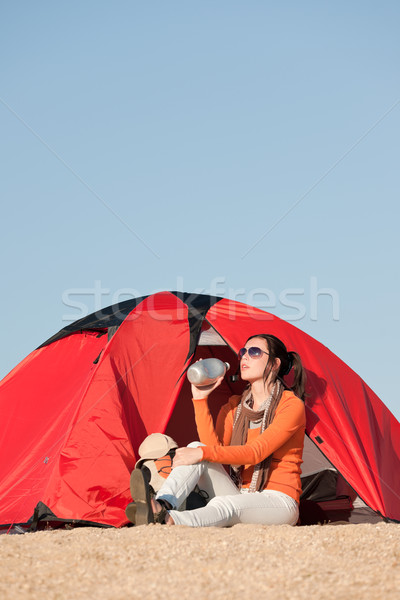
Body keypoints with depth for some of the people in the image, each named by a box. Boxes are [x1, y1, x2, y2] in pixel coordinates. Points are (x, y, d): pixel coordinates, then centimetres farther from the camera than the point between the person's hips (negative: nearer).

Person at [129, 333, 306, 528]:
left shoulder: (292, 406, -8)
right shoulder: (235, 407, 12)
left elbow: (255, 453, -21)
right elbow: (214, 446, -7)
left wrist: (202, 453, -31)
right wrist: (201, 399, -11)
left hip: (280, 503, -5)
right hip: (240, 498, 6)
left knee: (224, 504, -39)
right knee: (195, 447, -19)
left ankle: (168, 521, -65)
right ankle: (160, 507, -45)